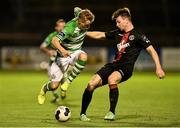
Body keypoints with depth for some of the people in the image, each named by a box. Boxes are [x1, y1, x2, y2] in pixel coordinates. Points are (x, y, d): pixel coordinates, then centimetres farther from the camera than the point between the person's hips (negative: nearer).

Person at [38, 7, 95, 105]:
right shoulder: (70, 28, -32)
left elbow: (77, 9, 11)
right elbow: (54, 41, -38)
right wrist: (62, 50, -57)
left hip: (75, 52, 5)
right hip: (63, 56, -5)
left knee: (83, 57, -36)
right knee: (54, 86, -2)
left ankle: (67, 82, -20)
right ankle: (44, 89, 38)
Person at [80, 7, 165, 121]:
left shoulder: (138, 36, -4)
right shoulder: (118, 33, 14)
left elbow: (151, 50, -8)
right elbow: (100, 35, 24)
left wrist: (158, 68, -18)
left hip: (126, 68, -6)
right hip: (114, 64, 6)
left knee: (112, 79, -38)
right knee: (92, 84, -10)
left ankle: (112, 113, -27)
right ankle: (83, 114, 6)